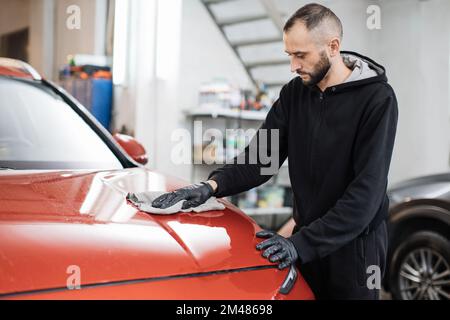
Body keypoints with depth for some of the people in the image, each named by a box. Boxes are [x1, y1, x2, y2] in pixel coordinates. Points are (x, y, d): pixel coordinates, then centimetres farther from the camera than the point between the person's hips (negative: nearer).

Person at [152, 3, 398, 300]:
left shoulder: (376, 99, -16)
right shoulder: (294, 93, 2)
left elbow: (368, 190, -21)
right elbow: (262, 155, 1)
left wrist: (304, 243, -26)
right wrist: (213, 185, -16)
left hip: (354, 243, -4)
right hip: (307, 238, 4)